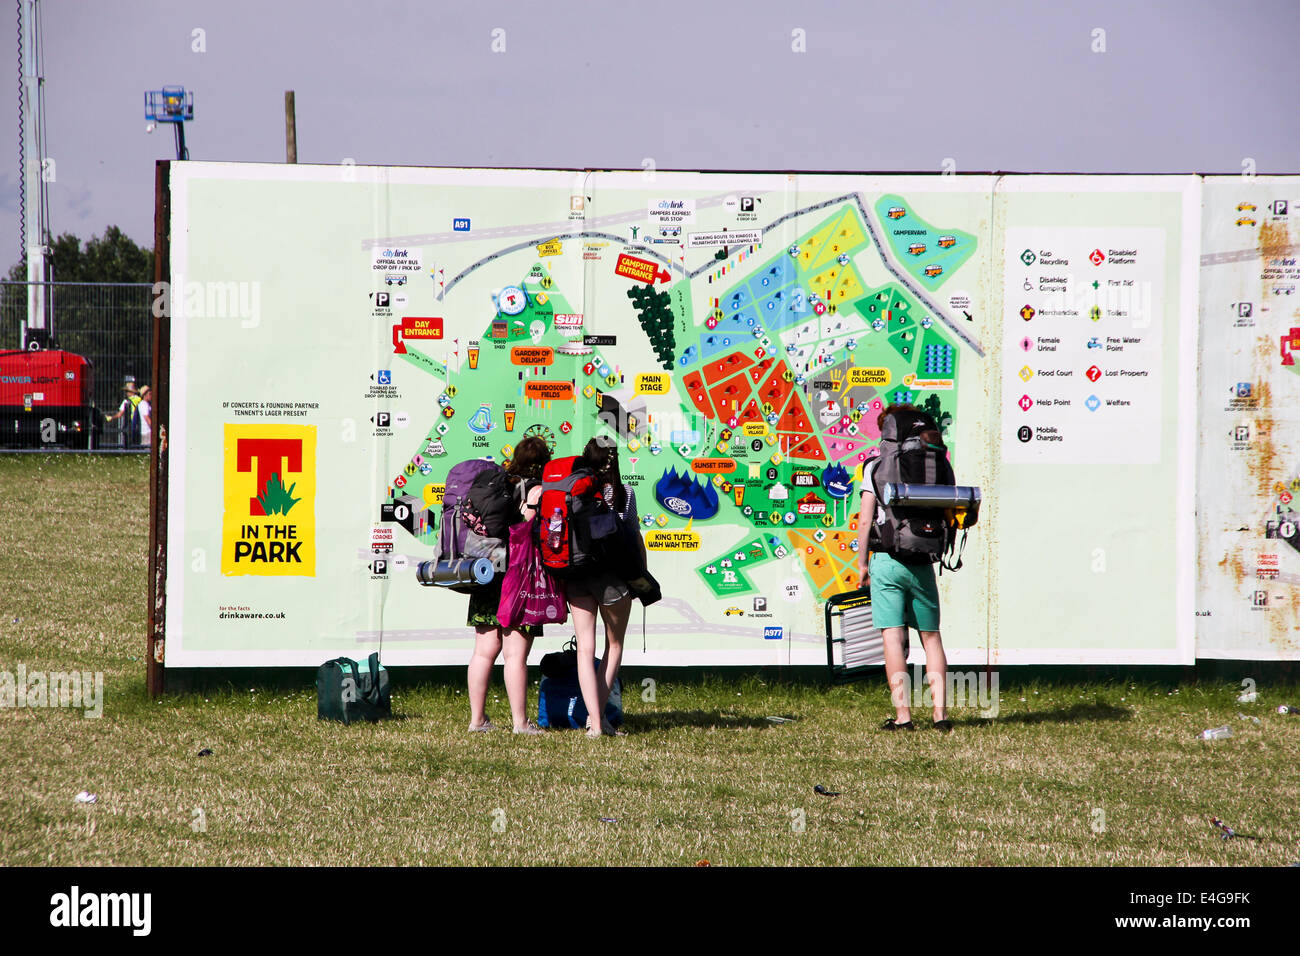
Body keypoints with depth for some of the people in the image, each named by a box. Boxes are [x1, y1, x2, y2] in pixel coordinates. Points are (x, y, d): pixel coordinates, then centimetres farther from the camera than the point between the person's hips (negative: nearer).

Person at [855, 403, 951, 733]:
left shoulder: (877, 466, -3)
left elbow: (865, 520, -6)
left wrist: (862, 562, 3)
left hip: (887, 560, -3)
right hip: (922, 563, 3)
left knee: (893, 637, -2)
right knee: (931, 637, 10)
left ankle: (903, 714, -6)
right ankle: (940, 712, 4)